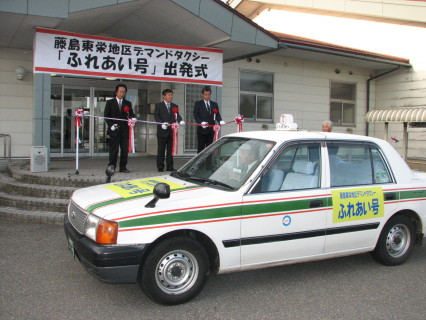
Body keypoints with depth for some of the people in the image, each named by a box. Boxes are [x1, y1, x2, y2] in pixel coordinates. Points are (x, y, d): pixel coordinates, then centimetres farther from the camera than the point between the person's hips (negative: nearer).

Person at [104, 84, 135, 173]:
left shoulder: (128, 103, 16)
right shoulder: (110, 102, 9)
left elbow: (131, 115, 11)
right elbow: (106, 115, 4)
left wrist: (132, 118, -13)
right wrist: (111, 125, -11)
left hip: (125, 130, 3)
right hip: (114, 129, -3)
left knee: (125, 149, 2)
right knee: (114, 149, -4)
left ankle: (123, 167, 9)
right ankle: (111, 167, 0)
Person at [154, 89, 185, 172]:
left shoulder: (174, 106, 14)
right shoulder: (158, 105, 5)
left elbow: (177, 115, 2)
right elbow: (156, 116, -4)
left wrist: (181, 121, -20)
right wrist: (161, 123, -21)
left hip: (171, 131, 3)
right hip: (162, 131, -3)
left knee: (170, 150, 6)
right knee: (161, 150, 1)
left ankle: (170, 167, 12)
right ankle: (160, 167, 7)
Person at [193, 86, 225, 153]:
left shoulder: (214, 104, 14)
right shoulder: (198, 104, 4)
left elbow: (217, 115, 8)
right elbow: (196, 115, -5)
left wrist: (220, 121, -13)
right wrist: (201, 122, -22)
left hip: (211, 130, 4)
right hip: (202, 130, -3)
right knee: (201, 147, -1)